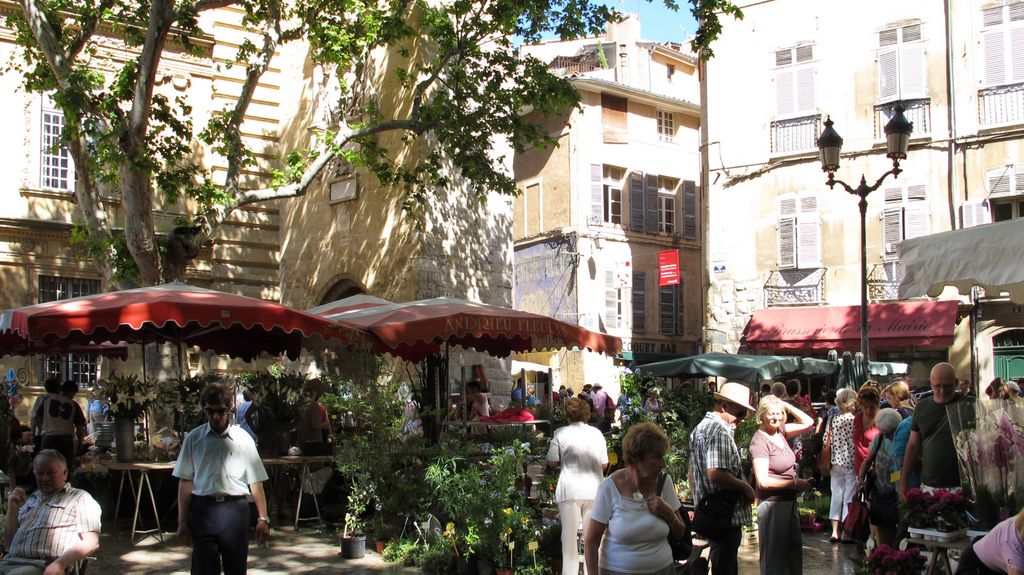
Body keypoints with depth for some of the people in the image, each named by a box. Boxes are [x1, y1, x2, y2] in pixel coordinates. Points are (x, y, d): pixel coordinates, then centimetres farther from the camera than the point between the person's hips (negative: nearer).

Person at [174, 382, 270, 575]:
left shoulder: (243, 439, 5)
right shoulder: (193, 438, 5)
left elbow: (255, 482, 4)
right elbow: (185, 482, 5)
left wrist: (263, 518, 1)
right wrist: (182, 521, 3)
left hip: (235, 509, 0)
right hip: (203, 509, 0)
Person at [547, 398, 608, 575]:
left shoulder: (561, 433, -4)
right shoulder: (597, 433, 3)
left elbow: (552, 461, -2)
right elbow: (604, 464, 6)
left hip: (570, 490, -2)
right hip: (594, 489, 2)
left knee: (569, 536, 7)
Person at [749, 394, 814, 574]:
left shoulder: (780, 431, 2)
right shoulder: (759, 441, -19)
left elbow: (808, 422, 11)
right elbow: (763, 481, -23)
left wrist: (787, 406, -2)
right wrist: (794, 483, -16)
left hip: (789, 500, 8)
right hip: (772, 503, -8)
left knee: (794, 546, 20)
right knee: (774, 553, 5)